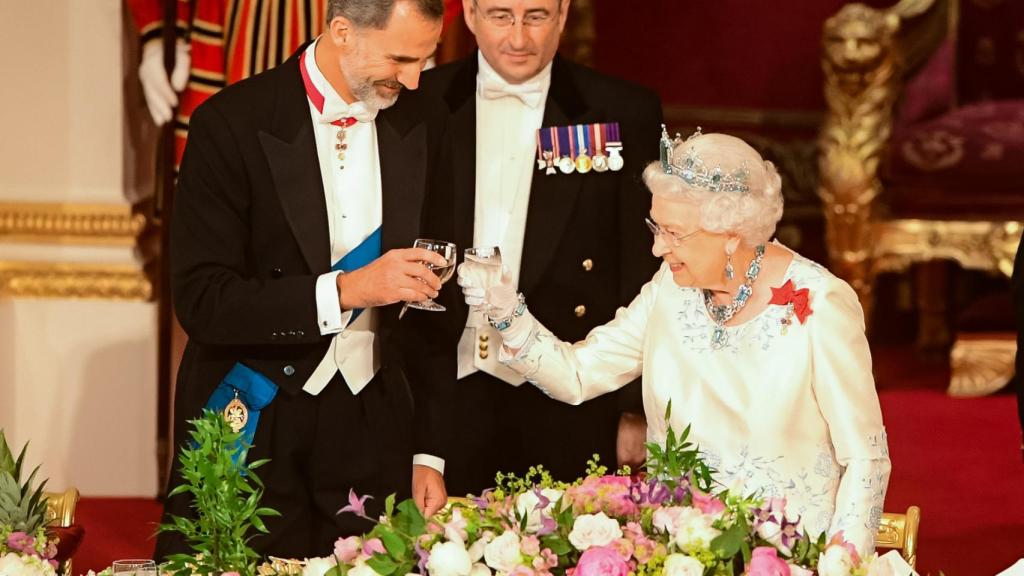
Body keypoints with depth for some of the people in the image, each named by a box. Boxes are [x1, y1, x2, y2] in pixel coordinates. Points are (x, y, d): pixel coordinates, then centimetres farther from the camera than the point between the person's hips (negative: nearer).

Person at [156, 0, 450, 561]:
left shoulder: (423, 128, 3)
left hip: (372, 430, 3)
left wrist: (428, 451, 5)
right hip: (254, 428, -3)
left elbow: (429, 310, 8)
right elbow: (201, 300, -16)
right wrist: (345, 290, -25)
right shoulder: (232, 124, -11)